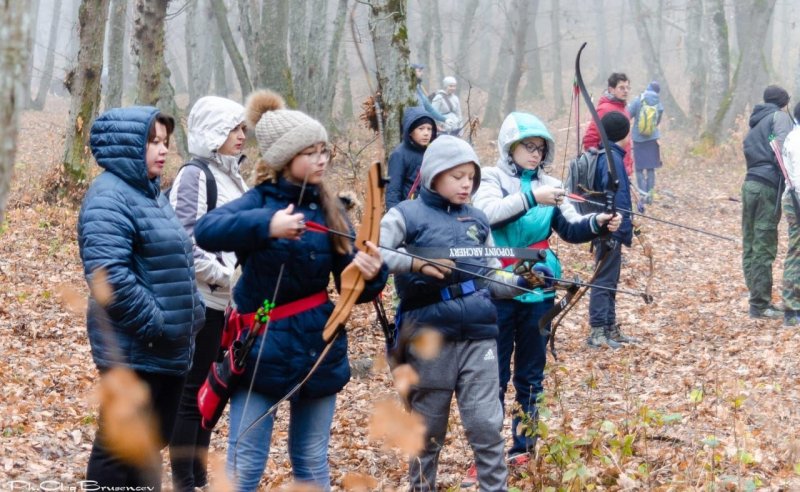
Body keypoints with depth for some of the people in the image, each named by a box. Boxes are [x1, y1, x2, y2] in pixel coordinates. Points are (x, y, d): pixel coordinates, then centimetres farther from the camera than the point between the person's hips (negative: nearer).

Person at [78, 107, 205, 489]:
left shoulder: (151, 192, 15)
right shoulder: (110, 197, -16)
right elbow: (108, 275, -27)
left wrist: (190, 313, 13)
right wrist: (154, 323, -22)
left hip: (169, 349, 10)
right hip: (133, 349, -10)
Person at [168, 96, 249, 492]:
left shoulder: (232, 177, 14)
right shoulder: (195, 176, -12)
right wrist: (224, 275, -20)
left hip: (229, 301, 8)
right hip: (202, 301, -8)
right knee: (193, 392, -3)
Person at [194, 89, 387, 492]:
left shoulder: (329, 208, 2)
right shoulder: (258, 201, -9)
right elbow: (206, 231, -29)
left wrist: (371, 274, -22)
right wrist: (266, 225, -43)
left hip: (318, 346, 4)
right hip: (262, 348, -4)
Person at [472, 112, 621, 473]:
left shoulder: (548, 185, 7)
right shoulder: (491, 179, -2)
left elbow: (571, 228, 1)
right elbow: (489, 212, -22)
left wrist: (596, 223, -20)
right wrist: (531, 198, -33)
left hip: (538, 291, 4)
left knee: (531, 375, 11)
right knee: (493, 375, 1)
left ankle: (524, 449, 21)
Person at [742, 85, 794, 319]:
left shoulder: (754, 125, 24)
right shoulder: (780, 117, 1)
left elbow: (749, 151, 13)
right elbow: (783, 148, -15)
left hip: (749, 184, 8)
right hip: (768, 186, -8)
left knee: (750, 246, 8)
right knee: (764, 248, -5)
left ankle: (758, 299, 13)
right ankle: (761, 305, -4)